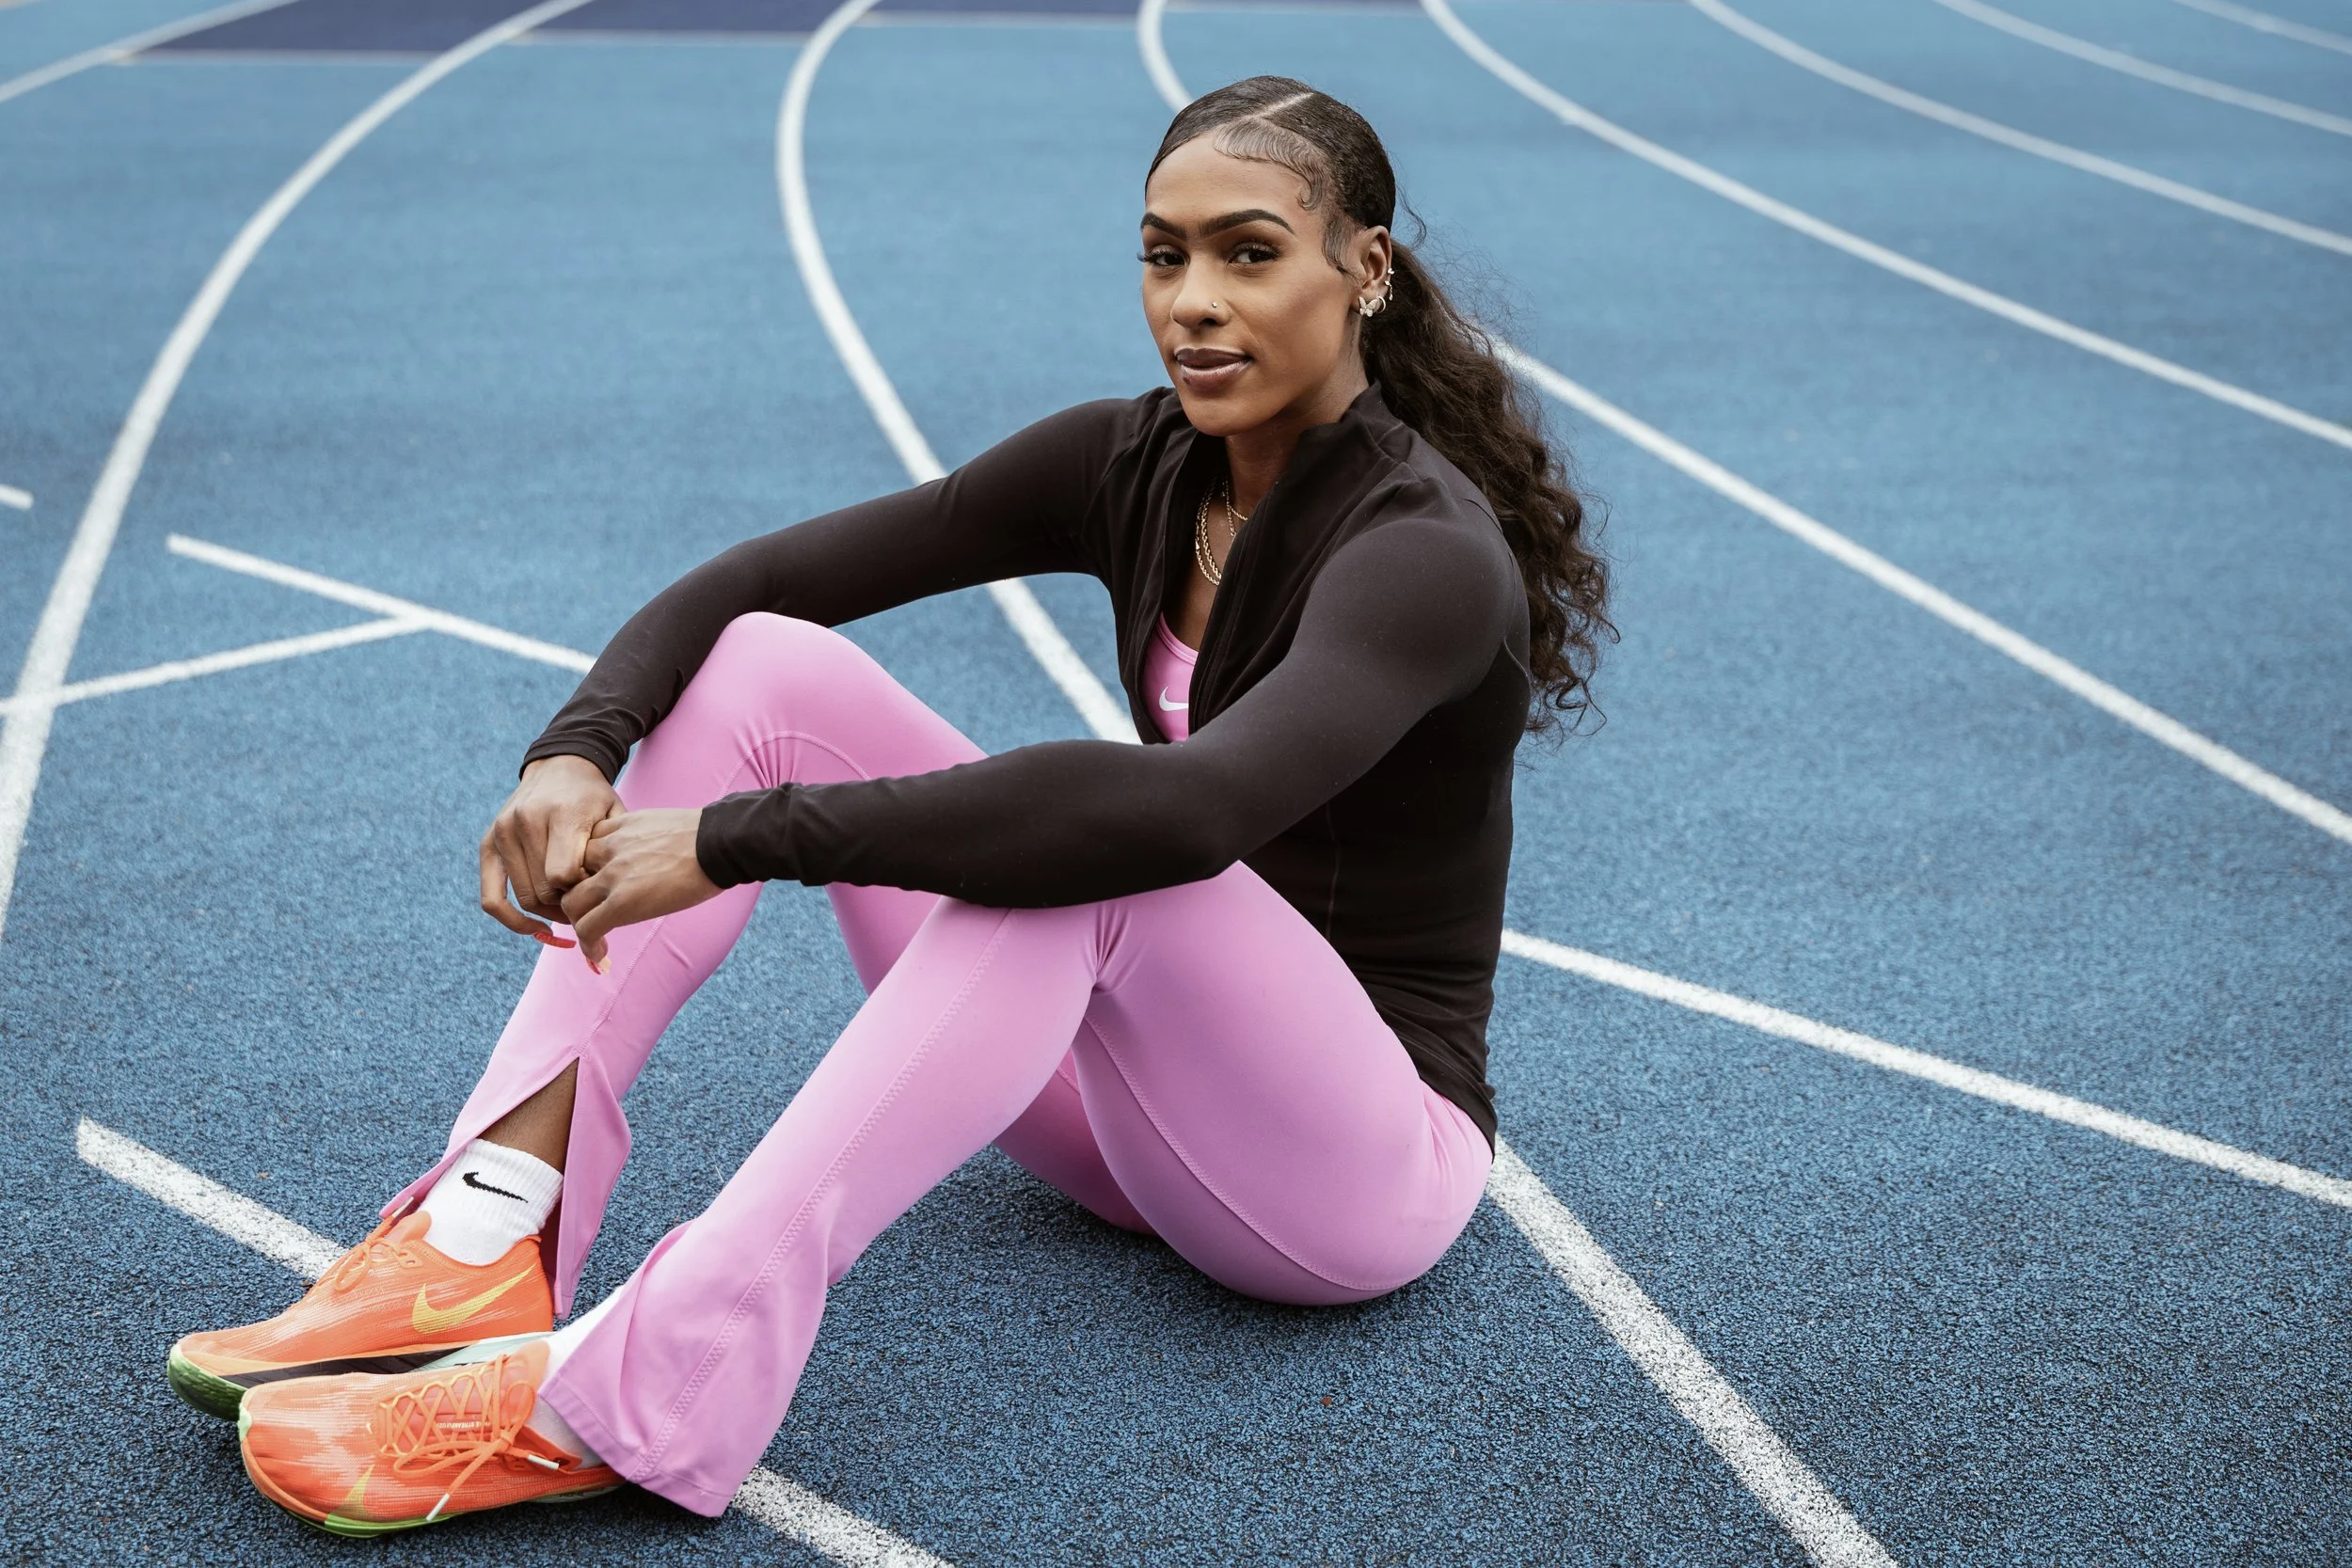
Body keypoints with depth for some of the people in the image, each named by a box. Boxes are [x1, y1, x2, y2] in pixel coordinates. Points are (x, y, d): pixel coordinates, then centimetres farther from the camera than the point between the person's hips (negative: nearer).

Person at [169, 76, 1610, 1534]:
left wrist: (745, 837, -40)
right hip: (1138, 1088, 7)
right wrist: (575, 751, -25)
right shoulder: (1133, 461, -1)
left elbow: (1190, 808, -42)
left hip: (1364, 1166, -6)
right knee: (770, 665, -9)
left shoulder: (1429, 549, -22)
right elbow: (751, 581, -5)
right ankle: (483, 1245, -20)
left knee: (1072, 849, -38)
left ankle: (645, 1386, -40)